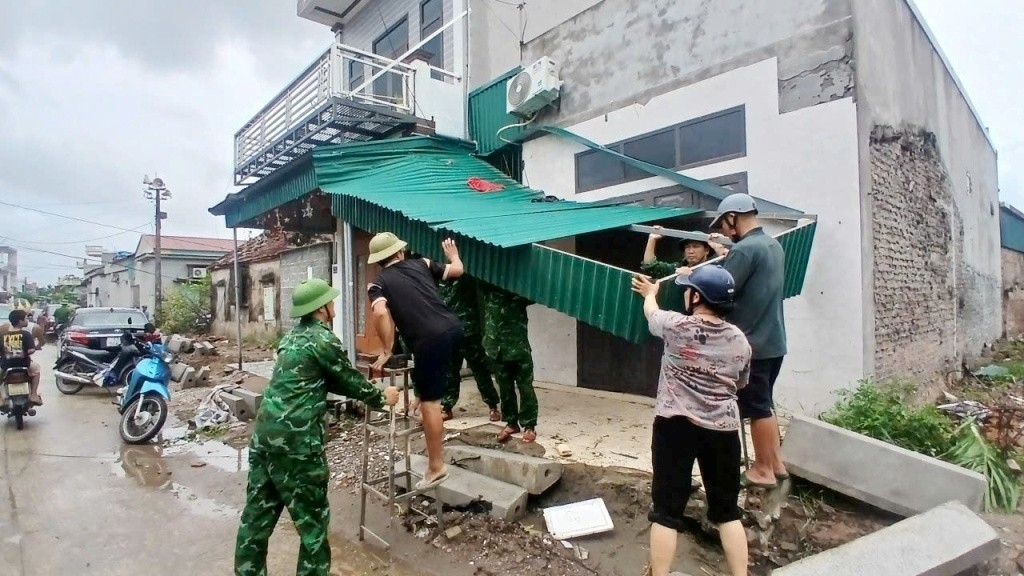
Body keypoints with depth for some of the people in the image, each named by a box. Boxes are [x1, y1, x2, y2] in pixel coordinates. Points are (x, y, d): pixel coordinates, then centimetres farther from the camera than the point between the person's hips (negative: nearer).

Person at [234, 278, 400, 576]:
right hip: (296, 440, -9)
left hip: (264, 434, 9)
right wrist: (381, 398, 14)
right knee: (312, 517, 7)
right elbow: (348, 380, -2)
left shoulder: (293, 335, 14)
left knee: (258, 512, 17)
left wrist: (364, 388, 23)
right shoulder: (323, 339, -12)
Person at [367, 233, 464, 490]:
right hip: (453, 327, 5)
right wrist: (452, 254, 49)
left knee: (429, 401, 6)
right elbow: (457, 270, 27)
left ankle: (436, 467, 15)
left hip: (431, 340, -5)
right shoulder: (421, 264, 18)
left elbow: (381, 313, -13)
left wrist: (387, 351, -4)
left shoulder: (378, 283, 7)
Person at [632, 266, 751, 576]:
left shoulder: (676, 326, -9)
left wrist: (650, 293, 36)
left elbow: (651, 312, 14)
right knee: (727, 510, 18)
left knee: (667, 510, 5)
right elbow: (740, 385, 16)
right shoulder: (740, 341, 2)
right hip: (723, 430, 4)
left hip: (675, 425, -3)